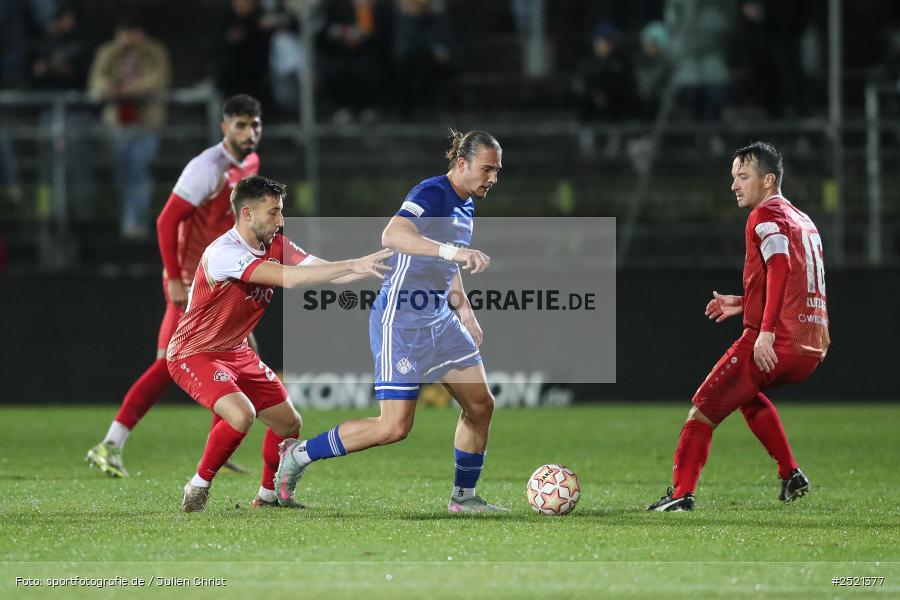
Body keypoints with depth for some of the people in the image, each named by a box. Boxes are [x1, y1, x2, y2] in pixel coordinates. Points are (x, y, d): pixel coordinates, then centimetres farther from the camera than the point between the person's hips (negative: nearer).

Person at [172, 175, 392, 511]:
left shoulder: (276, 246, -2)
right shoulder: (223, 253, -28)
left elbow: (324, 271, -4)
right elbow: (287, 278, -38)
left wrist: (375, 266, -20)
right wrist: (354, 266, -40)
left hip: (236, 352, 9)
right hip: (194, 354, -9)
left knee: (289, 424, 7)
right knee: (240, 414, -30)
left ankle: (268, 496, 27)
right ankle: (197, 490, -11)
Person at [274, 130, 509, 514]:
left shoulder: (466, 205, 12)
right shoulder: (431, 194, -19)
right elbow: (393, 236, -39)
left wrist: (464, 310, 23)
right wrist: (452, 251, -48)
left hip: (438, 320, 10)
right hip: (400, 320, -9)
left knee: (481, 405, 7)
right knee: (394, 427, -11)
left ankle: (464, 497, 23)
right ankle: (299, 454, 4)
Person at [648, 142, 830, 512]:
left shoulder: (765, 216, -6)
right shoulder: (803, 220, 22)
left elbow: (780, 266, -23)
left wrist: (766, 331, -28)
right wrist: (743, 303, 28)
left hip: (773, 342, -9)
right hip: (812, 346, 9)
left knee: (703, 409, -5)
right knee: (746, 392, 33)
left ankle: (682, 492, -14)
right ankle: (791, 477, 26)